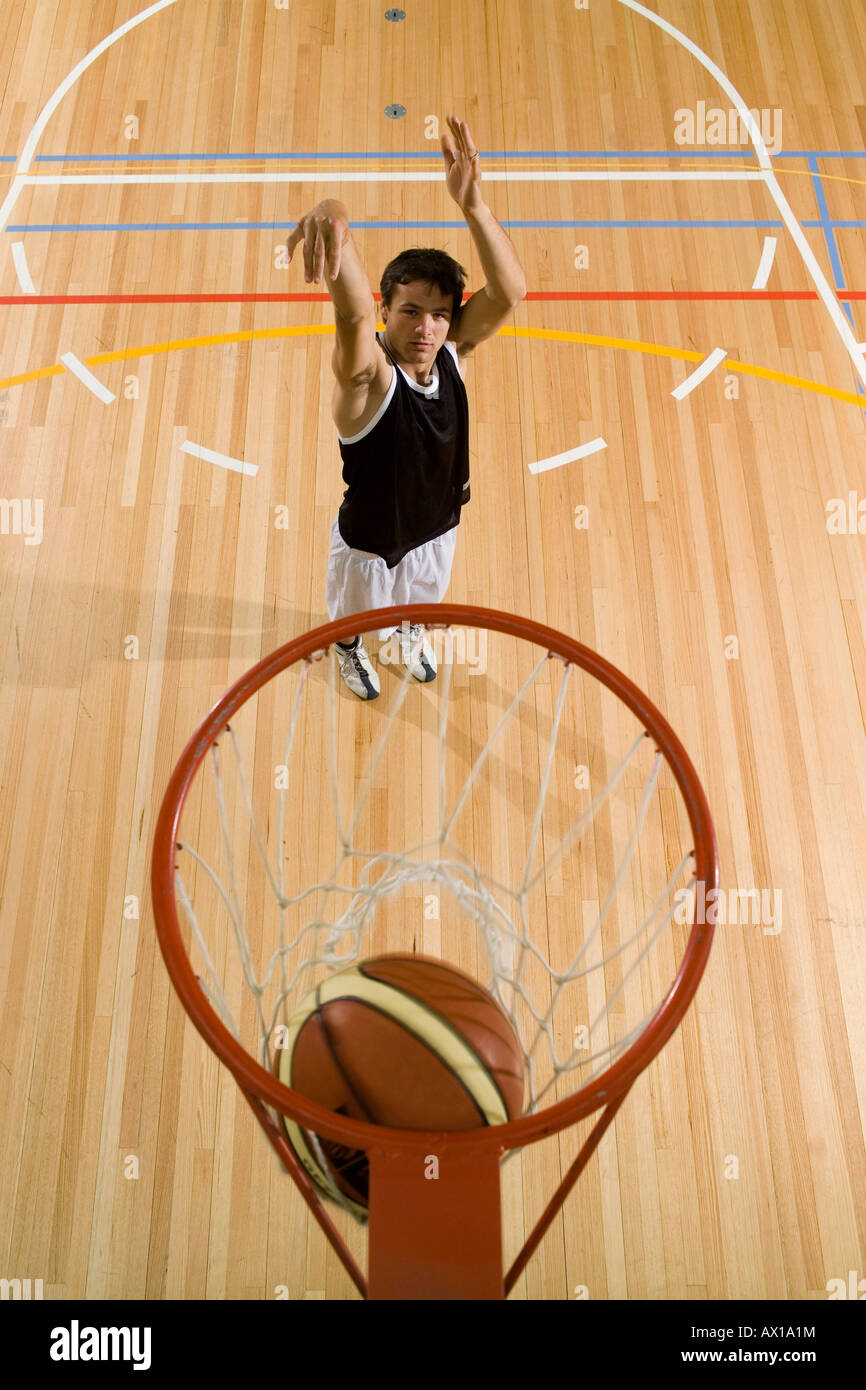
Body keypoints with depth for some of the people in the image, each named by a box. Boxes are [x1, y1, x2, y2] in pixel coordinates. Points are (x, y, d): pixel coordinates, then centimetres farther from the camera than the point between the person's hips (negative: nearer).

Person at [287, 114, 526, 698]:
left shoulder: (451, 354, -20)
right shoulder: (366, 375, -36)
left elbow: (509, 291, -36)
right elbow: (354, 316, -59)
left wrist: (473, 204, -55)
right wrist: (337, 221, -82)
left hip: (437, 528, 5)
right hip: (369, 545, -4)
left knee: (421, 598, 36)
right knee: (356, 614, 29)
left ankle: (409, 629, 72)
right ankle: (349, 648, 65)